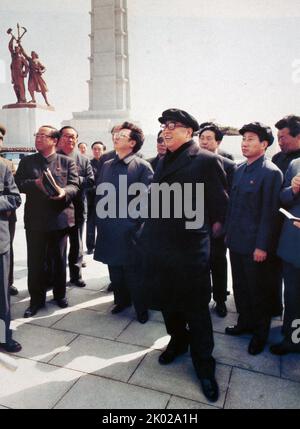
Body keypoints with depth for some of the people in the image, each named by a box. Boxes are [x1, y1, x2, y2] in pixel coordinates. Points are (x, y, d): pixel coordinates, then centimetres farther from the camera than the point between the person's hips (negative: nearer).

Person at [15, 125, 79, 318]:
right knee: (35, 261, 5)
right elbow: (18, 184, 1)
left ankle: (60, 294, 29)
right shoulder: (27, 161, 10)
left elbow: (74, 186, -5)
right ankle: (36, 300, 20)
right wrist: (35, 183, -17)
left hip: (60, 218, -1)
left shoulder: (67, 162, 4)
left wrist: (63, 192, -26)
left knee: (59, 260, 12)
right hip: (35, 219, 1)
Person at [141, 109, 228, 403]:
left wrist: (211, 228, 0)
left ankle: (204, 366, 26)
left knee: (195, 308, 6)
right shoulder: (163, 162, 12)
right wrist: (149, 231, 14)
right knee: (167, 301, 19)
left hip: (190, 247, -6)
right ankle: (178, 342, 45)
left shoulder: (206, 161, -9)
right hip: (159, 245, 7)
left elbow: (220, 203, -6)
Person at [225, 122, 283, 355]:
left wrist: (262, 246, -17)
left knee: (258, 291, 9)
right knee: (240, 286, 18)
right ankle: (245, 322, 38)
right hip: (236, 242, 7)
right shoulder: (240, 169, 9)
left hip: (255, 245, -7)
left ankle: (261, 333, 29)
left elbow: (269, 212, -16)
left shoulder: (271, 172, -13)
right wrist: (229, 232, 12)